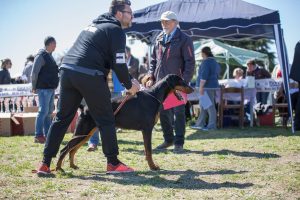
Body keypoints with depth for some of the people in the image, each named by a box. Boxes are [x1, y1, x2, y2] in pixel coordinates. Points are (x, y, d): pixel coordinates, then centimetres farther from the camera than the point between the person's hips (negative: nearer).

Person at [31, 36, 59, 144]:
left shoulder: (49, 55, 17)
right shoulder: (41, 55, -9)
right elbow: (34, 72, -12)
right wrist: (34, 87, -10)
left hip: (51, 88, 9)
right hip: (44, 88, -9)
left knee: (49, 111, 11)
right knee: (43, 111, -10)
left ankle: (47, 134, 16)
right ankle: (38, 136, -8)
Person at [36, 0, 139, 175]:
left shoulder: (95, 25, 28)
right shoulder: (116, 30, 2)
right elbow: (119, 64, -4)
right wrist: (129, 85, 11)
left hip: (67, 70, 8)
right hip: (89, 75, -8)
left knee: (62, 118, 11)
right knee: (106, 120, 4)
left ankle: (45, 164, 10)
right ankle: (113, 163, 10)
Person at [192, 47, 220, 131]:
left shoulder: (206, 62, -13)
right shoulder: (215, 62, 18)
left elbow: (204, 76, -22)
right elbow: (217, 73, 27)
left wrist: (201, 87, -23)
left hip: (207, 87, -10)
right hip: (213, 85, 10)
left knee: (209, 106, -7)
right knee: (203, 106, 13)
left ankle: (212, 125, -4)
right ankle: (200, 124, 18)